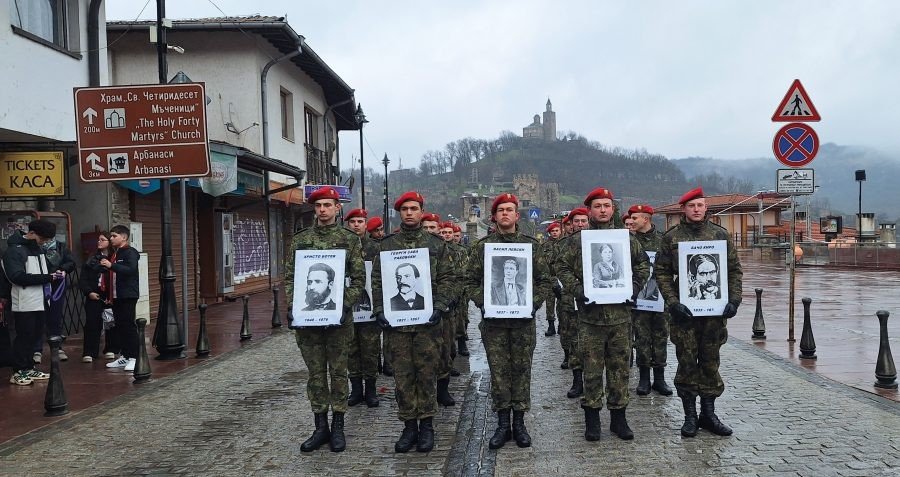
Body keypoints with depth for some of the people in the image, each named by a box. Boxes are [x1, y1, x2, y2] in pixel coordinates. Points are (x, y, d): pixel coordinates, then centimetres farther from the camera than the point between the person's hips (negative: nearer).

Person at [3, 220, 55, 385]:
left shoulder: (38, 248, 13)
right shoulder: (14, 249, -12)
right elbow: (17, 277, -20)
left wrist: (53, 273, 3)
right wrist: (48, 278, -21)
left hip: (39, 301, 8)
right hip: (24, 303, -8)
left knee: (34, 336, 12)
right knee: (24, 337, -3)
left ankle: (29, 368, 22)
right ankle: (17, 372, 7)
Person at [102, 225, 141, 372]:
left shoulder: (130, 252, -8)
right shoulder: (114, 253, 18)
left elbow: (130, 270, -24)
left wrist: (111, 265, -31)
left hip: (128, 295, -8)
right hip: (116, 296, 9)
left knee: (128, 325, -8)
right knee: (119, 326, 9)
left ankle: (133, 358, -5)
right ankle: (124, 356, 16)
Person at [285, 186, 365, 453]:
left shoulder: (350, 240, 1)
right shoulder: (300, 239, 8)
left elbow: (359, 280, -1)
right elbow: (289, 277, 8)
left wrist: (345, 306, -14)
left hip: (338, 317, -2)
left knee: (338, 372, 6)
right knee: (315, 373, 9)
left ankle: (337, 427, 16)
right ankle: (320, 427, 19)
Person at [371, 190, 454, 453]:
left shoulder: (436, 244, 5)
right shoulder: (387, 244, 8)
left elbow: (446, 279, 2)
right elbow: (377, 280, 7)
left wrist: (439, 307, -10)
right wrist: (379, 310, -4)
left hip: (427, 320, -1)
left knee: (427, 373, 3)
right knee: (402, 375, 5)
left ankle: (426, 425, 15)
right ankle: (409, 425, 16)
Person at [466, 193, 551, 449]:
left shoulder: (530, 245, 6)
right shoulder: (482, 246, 6)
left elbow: (544, 281, 7)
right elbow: (472, 281, 6)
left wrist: (534, 303, -7)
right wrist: (482, 303, -8)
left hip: (523, 320, 0)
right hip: (493, 321, 0)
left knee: (522, 370, 5)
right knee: (498, 371, 4)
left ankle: (519, 423, 16)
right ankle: (503, 424, 14)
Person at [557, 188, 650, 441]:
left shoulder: (627, 239, 8)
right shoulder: (577, 240, 1)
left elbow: (643, 265, 17)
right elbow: (564, 268, 1)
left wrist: (634, 287, 2)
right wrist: (578, 290, -13)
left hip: (621, 315, 2)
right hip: (590, 315, -2)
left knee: (620, 368, 9)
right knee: (592, 369, 3)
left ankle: (618, 417, 22)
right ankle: (592, 419, 15)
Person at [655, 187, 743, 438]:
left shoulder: (720, 234, 6)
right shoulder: (671, 237, 1)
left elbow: (735, 269, 7)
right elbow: (662, 273, -1)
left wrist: (733, 300, -4)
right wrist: (673, 302, -11)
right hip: (684, 311, -2)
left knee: (711, 362, 9)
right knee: (687, 362, 3)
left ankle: (708, 414, 21)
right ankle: (690, 416, 14)